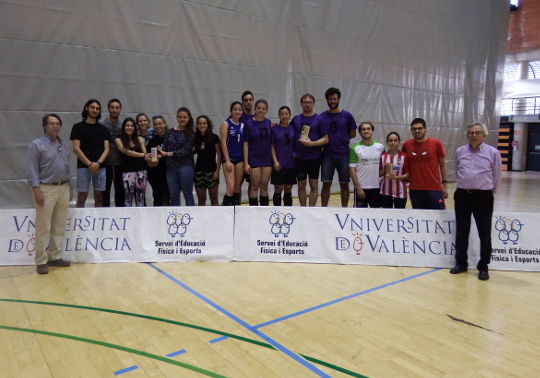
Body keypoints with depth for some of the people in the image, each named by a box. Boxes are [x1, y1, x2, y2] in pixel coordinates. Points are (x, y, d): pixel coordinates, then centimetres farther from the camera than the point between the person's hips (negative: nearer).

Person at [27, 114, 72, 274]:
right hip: (46, 189, -6)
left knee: (59, 226, 9)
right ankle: (41, 261, 5)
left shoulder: (64, 145, 15)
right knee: (43, 228, -3)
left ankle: (55, 257, 19)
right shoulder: (36, 145, -3)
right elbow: (32, 169, -8)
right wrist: (36, 190, -16)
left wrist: (70, 187, 16)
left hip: (63, 189, 6)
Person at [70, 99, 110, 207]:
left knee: (99, 197, 4)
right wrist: (89, 164, -12)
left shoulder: (103, 129, 12)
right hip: (83, 166, -2)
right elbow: (76, 148, -4)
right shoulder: (78, 127, 4)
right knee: (82, 197, -1)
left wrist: (98, 163, -10)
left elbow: (106, 149, 6)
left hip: (100, 167, 3)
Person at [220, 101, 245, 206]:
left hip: (240, 158, 5)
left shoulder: (243, 125, 11)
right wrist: (227, 160, -14)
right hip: (229, 158, -5)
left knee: (238, 188, 7)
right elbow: (223, 143, -8)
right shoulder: (226, 124, -2)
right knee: (231, 188, -13)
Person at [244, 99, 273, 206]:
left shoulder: (269, 123, 6)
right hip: (254, 159, -3)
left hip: (267, 159, 3)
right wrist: (246, 163, -10)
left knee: (264, 186, 8)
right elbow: (245, 144, -5)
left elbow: (271, 142, 10)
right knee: (254, 186, 0)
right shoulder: (249, 124, -4)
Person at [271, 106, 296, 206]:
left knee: (288, 190, 9)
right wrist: (275, 161, -10)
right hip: (278, 164, -2)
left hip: (291, 164, 3)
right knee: (278, 189, 0)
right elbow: (272, 146, -1)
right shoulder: (274, 129, 1)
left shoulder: (293, 129, 7)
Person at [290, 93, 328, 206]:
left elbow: (325, 139, -4)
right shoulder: (295, 119, 8)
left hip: (314, 157, -2)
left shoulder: (319, 119, -1)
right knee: (301, 185, 7)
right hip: (299, 157, 3)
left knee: (314, 185, 2)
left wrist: (311, 143, -17)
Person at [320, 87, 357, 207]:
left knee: (344, 184, 5)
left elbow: (353, 134, 7)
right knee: (326, 183, 2)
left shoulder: (347, 116, 2)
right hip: (327, 155, 1)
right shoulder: (322, 116, 5)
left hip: (343, 155, 0)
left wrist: (341, 139, -1)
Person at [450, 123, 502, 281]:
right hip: (462, 195, 3)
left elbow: (497, 175, 5)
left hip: (483, 196, -2)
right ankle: (461, 263, 24)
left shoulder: (493, 152, -2)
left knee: (484, 233, 4)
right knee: (461, 231, 10)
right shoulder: (459, 151, 5)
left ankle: (483, 267, 17)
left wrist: (491, 191, 10)